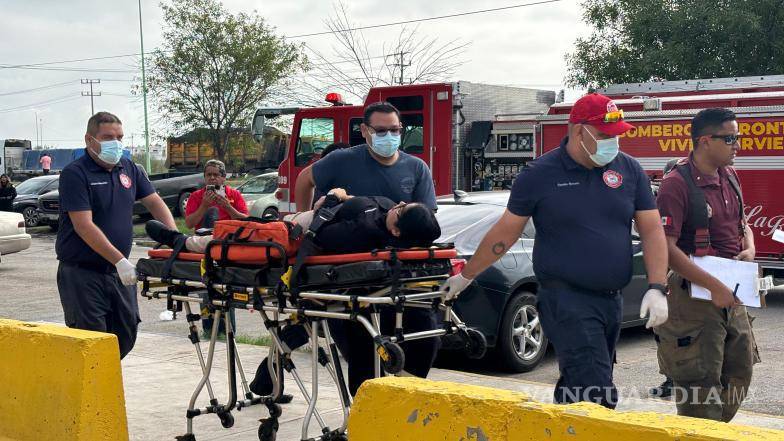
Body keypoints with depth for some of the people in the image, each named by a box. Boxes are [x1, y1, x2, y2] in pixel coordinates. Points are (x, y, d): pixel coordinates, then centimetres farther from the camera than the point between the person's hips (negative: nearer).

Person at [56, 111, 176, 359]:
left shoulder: (127, 169, 9)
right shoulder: (75, 174, -12)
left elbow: (154, 202, 13)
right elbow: (84, 227, -20)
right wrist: (120, 260, -25)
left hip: (119, 273, 7)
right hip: (82, 273, -7)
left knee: (126, 335, 11)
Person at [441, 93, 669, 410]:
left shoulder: (629, 170, 5)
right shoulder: (540, 174, -4)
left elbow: (652, 230, 5)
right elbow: (506, 232, 4)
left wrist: (656, 288, -7)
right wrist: (465, 276, 9)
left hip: (611, 300, 5)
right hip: (566, 298, -5)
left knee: (574, 389, 14)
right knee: (597, 394, -14)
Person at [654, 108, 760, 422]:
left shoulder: (729, 177, 9)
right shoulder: (677, 184, -17)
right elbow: (666, 248, -24)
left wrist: (749, 248, 1)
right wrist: (714, 286, -25)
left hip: (730, 293, 9)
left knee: (740, 371, 16)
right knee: (700, 382, -2)